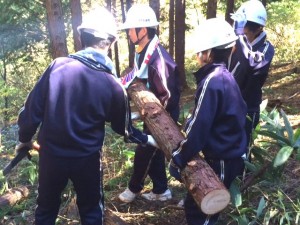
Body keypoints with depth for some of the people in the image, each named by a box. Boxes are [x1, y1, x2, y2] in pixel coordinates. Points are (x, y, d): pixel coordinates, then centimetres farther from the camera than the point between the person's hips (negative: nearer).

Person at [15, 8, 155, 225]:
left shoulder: (58, 66, -14)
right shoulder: (112, 84, -11)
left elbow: (33, 108, -9)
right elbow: (122, 128, 3)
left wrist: (25, 138, 9)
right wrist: (145, 138, 23)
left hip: (51, 154, 1)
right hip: (87, 158, -1)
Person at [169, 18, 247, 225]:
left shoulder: (212, 81, -23)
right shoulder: (225, 76, 7)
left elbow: (200, 126, -25)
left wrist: (179, 158, -14)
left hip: (221, 160, -9)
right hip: (230, 154, 9)